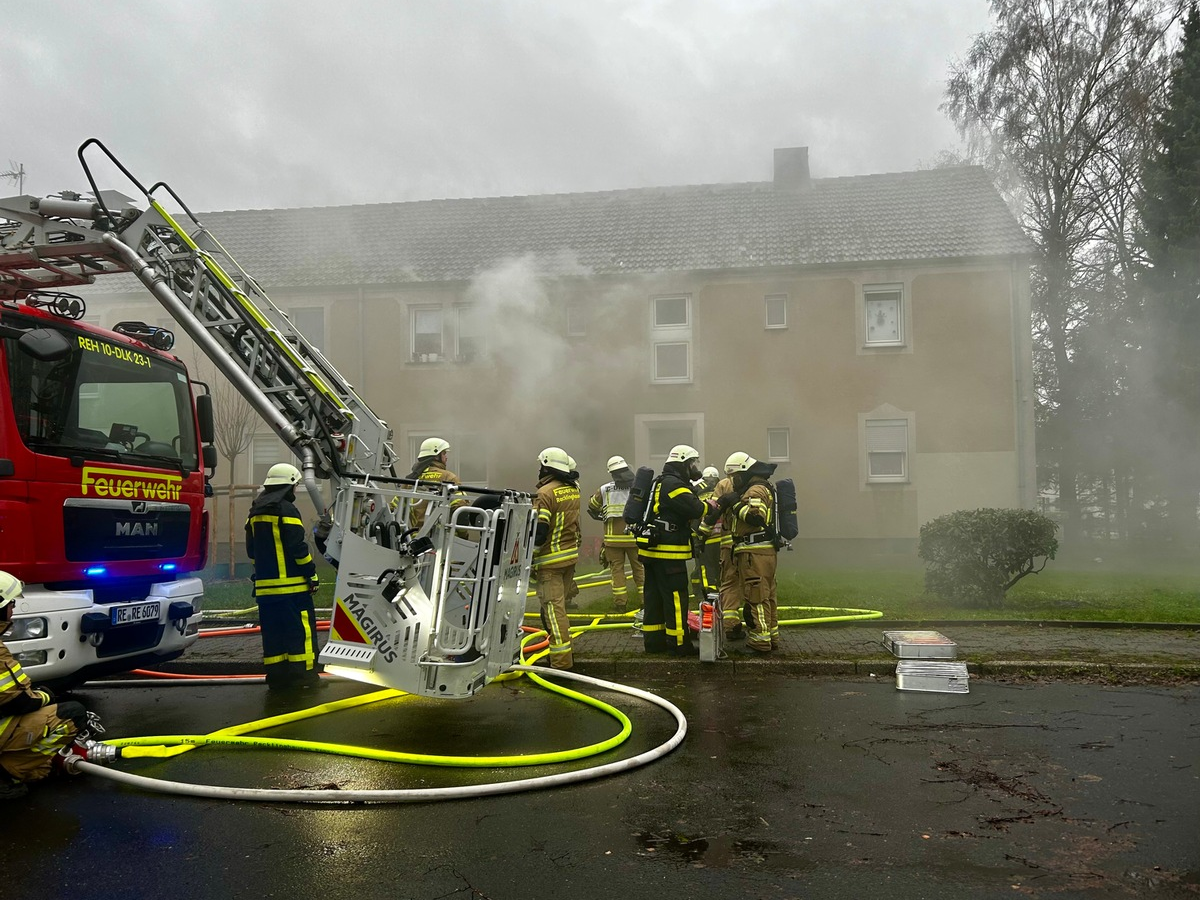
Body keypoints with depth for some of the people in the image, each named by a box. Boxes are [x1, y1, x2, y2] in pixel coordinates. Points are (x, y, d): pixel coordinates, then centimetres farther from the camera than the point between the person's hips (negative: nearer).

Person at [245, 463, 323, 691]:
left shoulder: (256, 512, 15)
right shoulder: (287, 510, -10)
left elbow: (251, 550, 20)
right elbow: (298, 548, -15)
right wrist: (311, 574, -8)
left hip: (265, 584, 8)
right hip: (291, 583, -8)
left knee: (272, 630, 10)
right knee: (301, 628, -3)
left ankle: (276, 676, 12)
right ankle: (302, 673, -3)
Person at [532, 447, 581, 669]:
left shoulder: (546, 493, -17)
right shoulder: (573, 490, 6)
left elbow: (538, 531, -19)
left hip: (551, 560, -8)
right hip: (571, 555, 8)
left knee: (553, 608, -6)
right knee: (559, 603, 20)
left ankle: (561, 661, -7)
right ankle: (562, 650, 30)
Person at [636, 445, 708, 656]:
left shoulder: (663, 483, 20)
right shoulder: (673, 484, -14)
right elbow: (695, 509, -22)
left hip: (653, 550, 10)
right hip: (668, 552, -10)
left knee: (654, 596, 12)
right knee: (676, 597, -4)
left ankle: (653, 641, 19)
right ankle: (679, 643, 0)